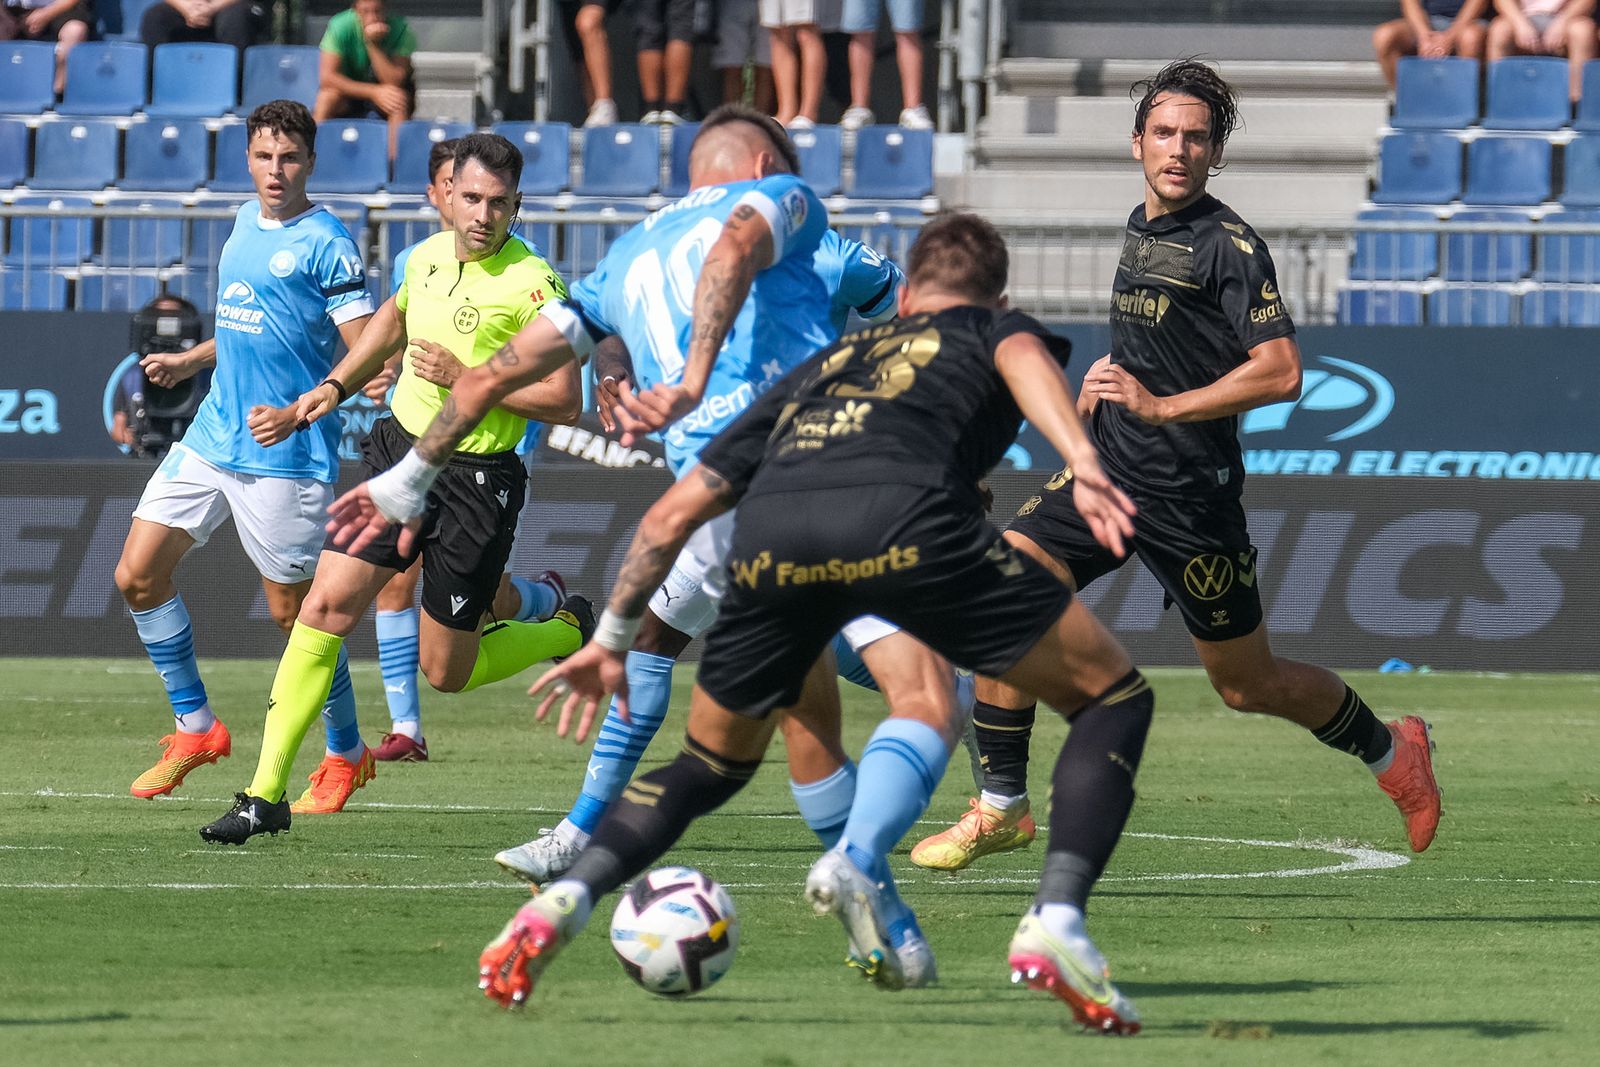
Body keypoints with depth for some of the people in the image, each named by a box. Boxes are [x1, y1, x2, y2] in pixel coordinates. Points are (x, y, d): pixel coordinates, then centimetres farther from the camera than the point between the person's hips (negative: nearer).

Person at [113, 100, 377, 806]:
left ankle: (346, 752, 19)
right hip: (211, 440, 8)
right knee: (138, 575, 2)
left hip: (285, 457, -8)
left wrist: (297, 413, -28)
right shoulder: (246, 223, 12)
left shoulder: (325, 243, -11)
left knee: (293, 611, 0)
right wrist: (190, 362, 31)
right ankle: (195, 727, 15)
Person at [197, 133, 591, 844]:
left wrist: (470, 379, -20)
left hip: (476, 478, -5)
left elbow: (564, 400, -15)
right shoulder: (427, 257, 4)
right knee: (326, 606, -7)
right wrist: (332, 389, 22)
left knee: (446, 672, 3)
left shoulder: (531, 284, -15)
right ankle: (265, 795, -3)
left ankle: (571, 631, 33)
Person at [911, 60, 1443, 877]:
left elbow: (1280, 373, -22)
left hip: (1189, 494, -7)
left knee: (1247, 685, 6)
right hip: (1106, 468, 7)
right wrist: (1100, 384, 14)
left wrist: (1160, 404, -23)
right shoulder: (1141, 226, 12)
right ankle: (1001, 808, -3)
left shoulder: (1230, 246, -13)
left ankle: (1392, 752, 31)